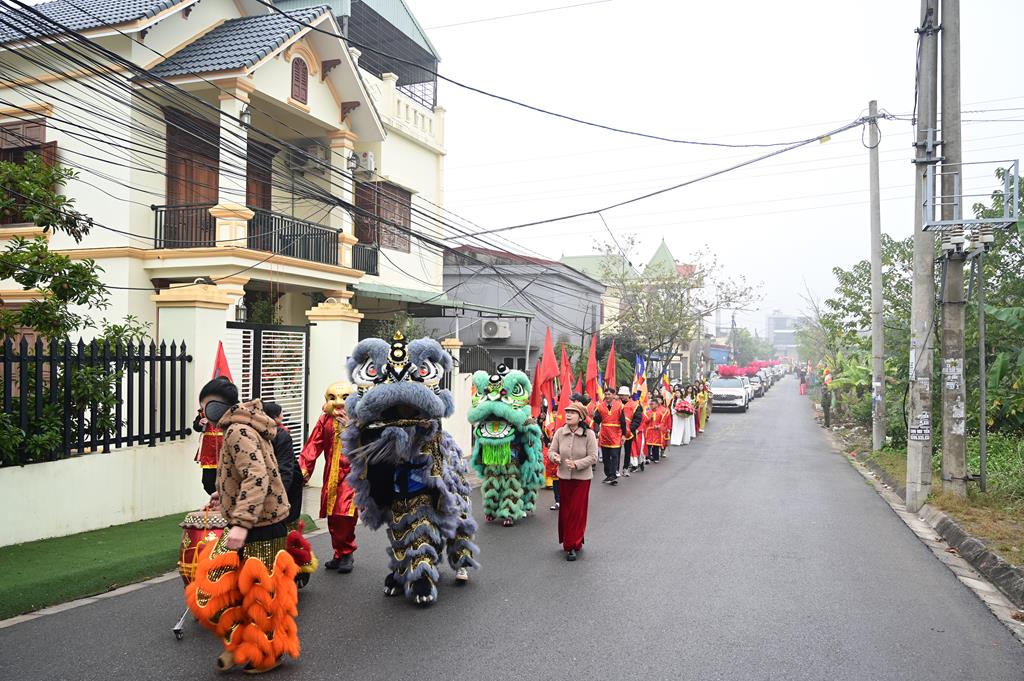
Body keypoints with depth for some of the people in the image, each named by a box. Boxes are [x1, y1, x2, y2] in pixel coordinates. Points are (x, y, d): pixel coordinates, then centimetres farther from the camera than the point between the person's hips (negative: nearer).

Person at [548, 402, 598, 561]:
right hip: (564, 477, 3)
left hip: (582, 478, -3)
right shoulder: (559, 432, -3)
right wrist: (554, 456, -20)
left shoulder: (589, 434, -12)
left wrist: (576, 464, -26)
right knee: (565, 510, 9)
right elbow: (551, 451, 3)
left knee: (578, 511, 1)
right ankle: (568, 542, 27)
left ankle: (573, 545, 11)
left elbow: (593, 457, -13)